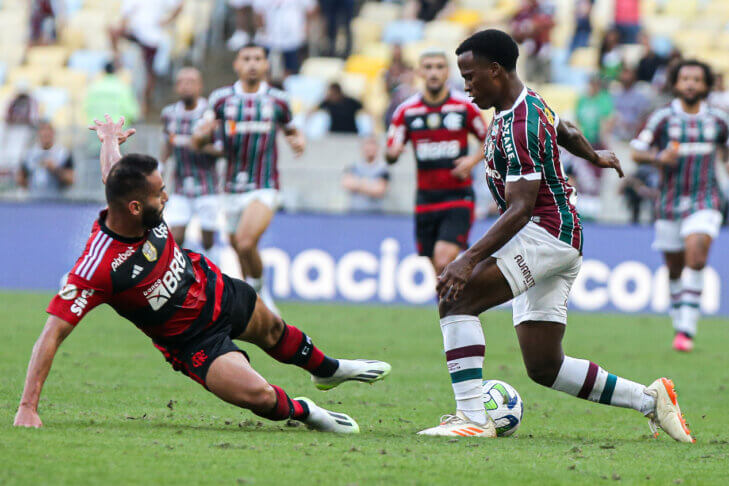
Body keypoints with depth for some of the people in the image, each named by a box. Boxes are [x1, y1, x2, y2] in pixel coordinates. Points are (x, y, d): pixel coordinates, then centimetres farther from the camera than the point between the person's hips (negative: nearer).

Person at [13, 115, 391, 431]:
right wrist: (28, 407, -42)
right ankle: (303, 412, 12)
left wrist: (110, 138, 24)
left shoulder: (142, 211, -23)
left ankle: (328, 370, 64)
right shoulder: (97, 268, -41)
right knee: (258, 395, -23)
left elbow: (111, 171, 1)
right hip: (191, 340, -7)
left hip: (214, 289, 7)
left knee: (274, 333, 32)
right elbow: (52, 334, -39)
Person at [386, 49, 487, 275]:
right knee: (436, 266, 7)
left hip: (458, 195, -3)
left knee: (444, 260, -20)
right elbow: (390, 155, 5)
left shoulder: (465, 106, -2)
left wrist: (473, 160, -9)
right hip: (426, 196, 3)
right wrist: (392, 153, -18)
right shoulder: (406, 110, 3)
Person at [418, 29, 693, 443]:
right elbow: (565, 131, 34)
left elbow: (520, 209, -23)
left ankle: (473, 417, -26)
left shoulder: (519, 128, -18)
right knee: (544, 368, 8)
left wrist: (469, 260, -31)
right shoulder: (528, 103, 13)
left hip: (547, 234, -10)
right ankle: (650, 399, 14)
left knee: (456, 300, -21)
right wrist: (594, 156, 56)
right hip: (565, 242, 10)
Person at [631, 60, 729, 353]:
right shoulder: (662, 118, -1)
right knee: (675, 268, 7)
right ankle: (679, 322, 29)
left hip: (704, 201, -1)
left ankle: (686, 329, -21)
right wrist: (658, 158, -19)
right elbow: (636, 152, 0)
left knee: (696, 255, -21)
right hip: (670, 201, 1)